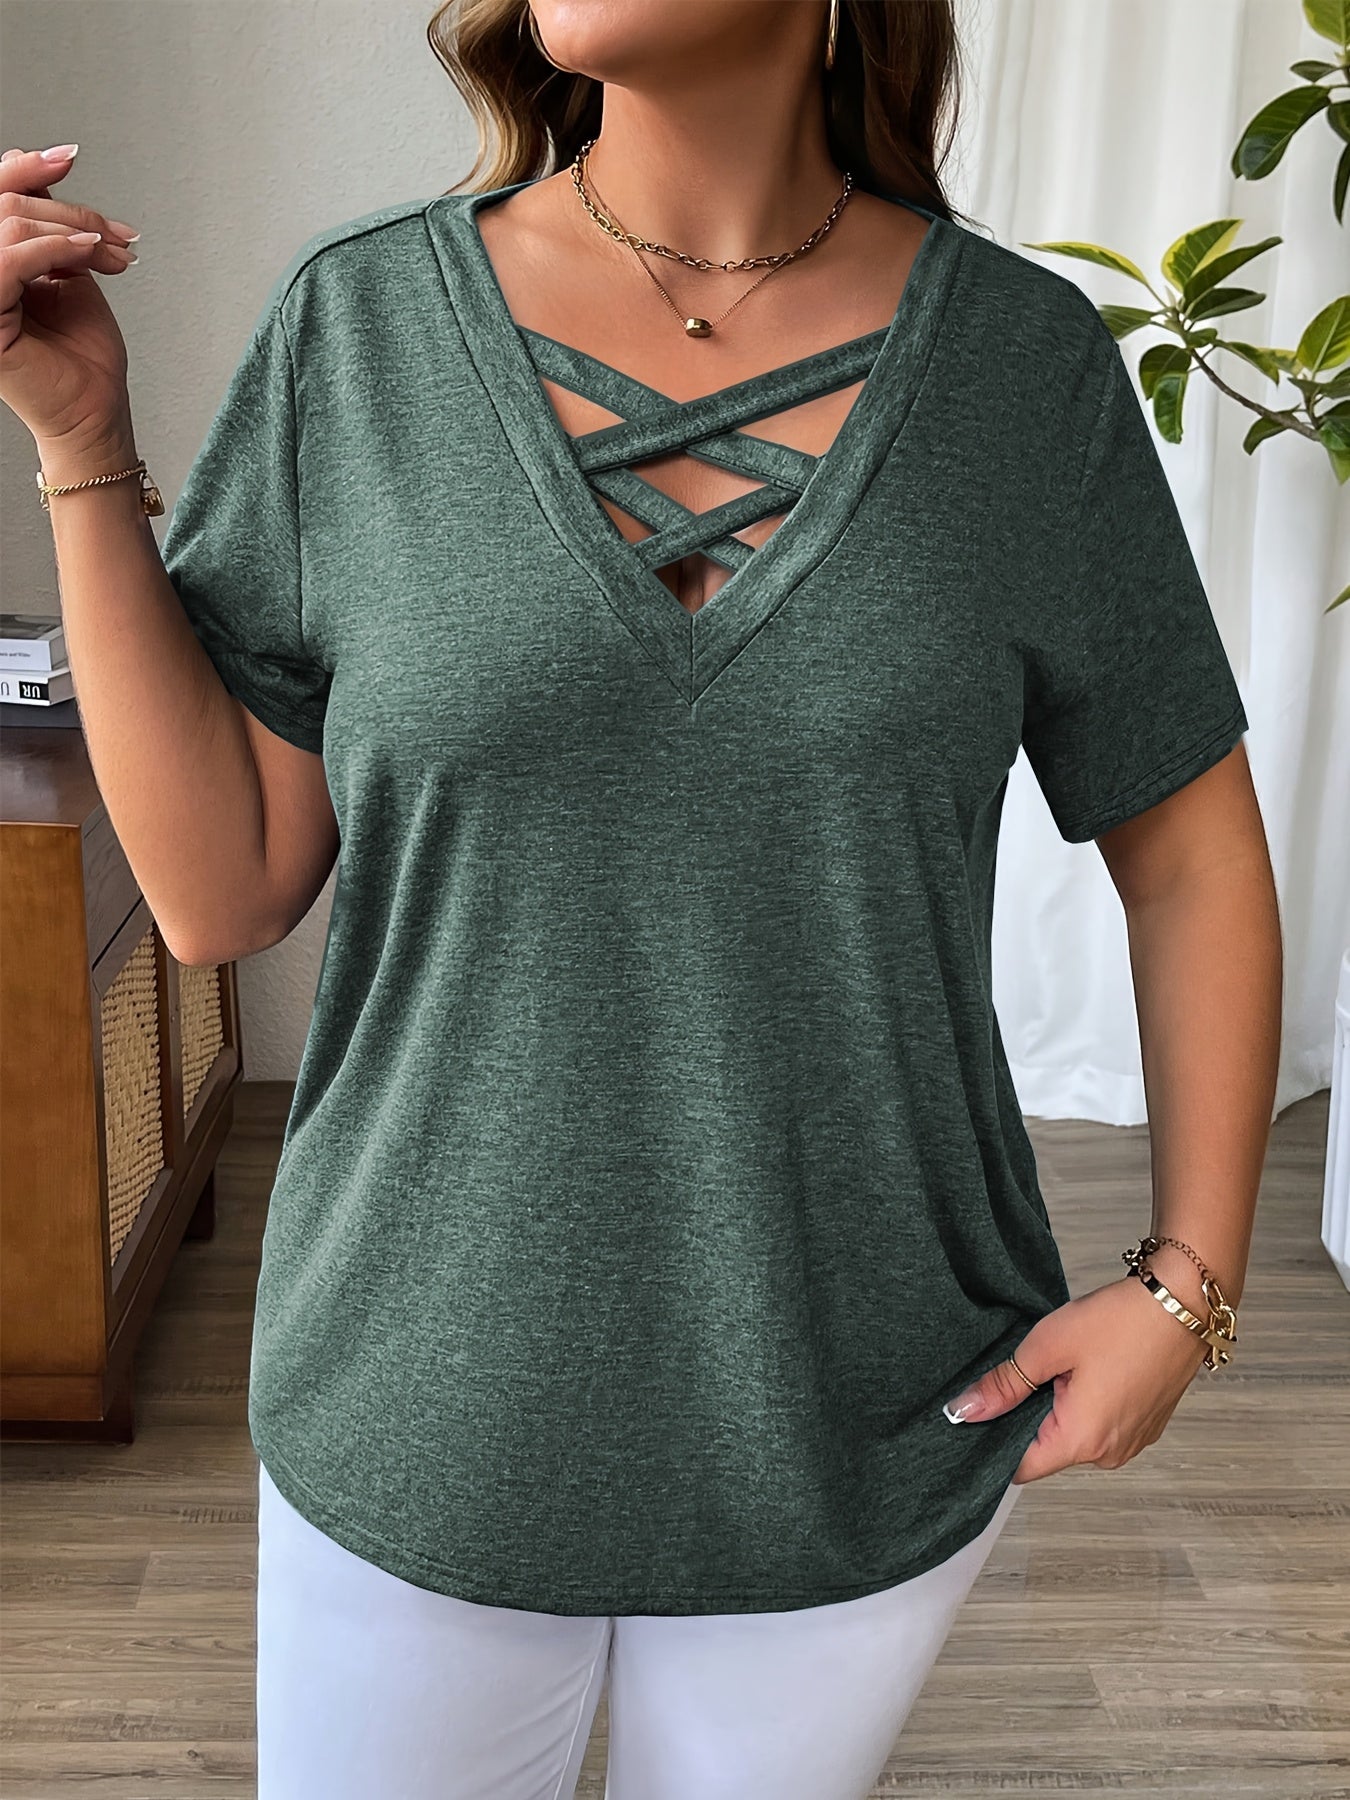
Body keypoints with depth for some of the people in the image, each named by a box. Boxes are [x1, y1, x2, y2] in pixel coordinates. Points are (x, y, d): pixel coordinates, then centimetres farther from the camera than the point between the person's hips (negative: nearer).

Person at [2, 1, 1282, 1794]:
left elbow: (1191, 853, 2)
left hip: (869, 1428, 1)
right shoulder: (360, 322, -7)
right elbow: (222, 891, -7)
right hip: (428, 1413, 0)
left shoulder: (1030, 359, -7)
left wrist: (1191, 1280, -4)